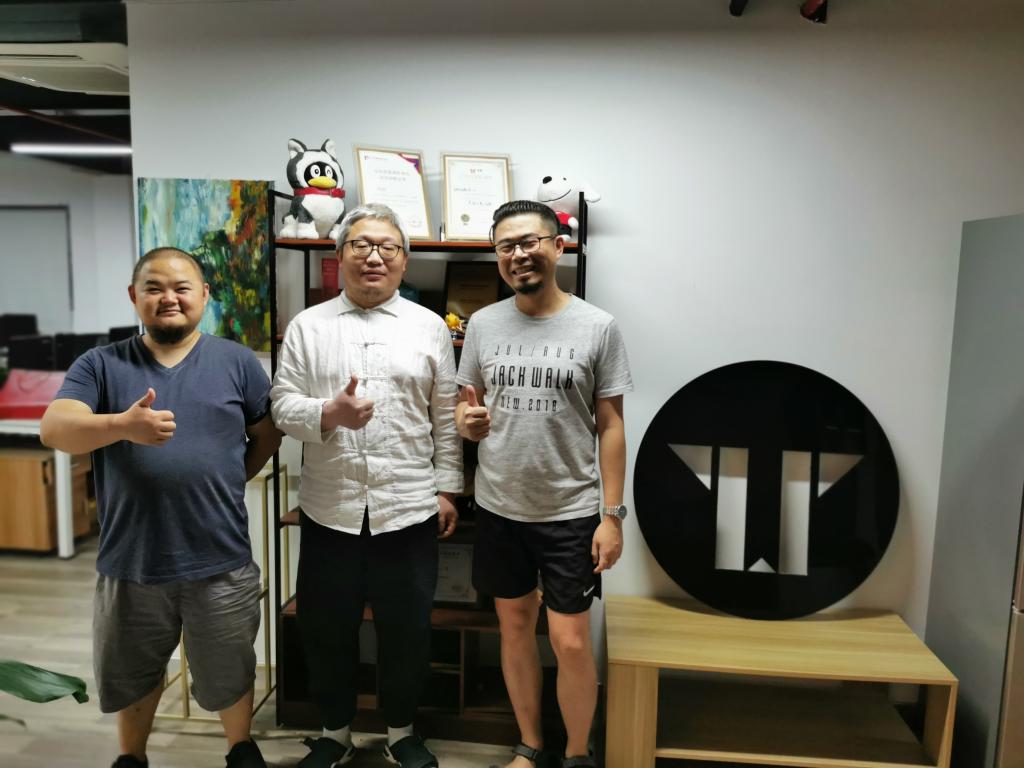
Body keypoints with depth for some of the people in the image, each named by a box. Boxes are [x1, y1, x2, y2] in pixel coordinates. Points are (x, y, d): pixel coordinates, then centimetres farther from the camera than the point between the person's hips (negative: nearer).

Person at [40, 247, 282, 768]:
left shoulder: (237, 361, -1)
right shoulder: (100, 365, -2)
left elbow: (268, 435, 7)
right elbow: (54, 430, -16)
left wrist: (223, 484, 1)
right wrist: (123, 425, -34)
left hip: (220, 562, 0)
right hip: (130, 562, 1)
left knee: (228, 677, 19)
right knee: (132, 677, 23)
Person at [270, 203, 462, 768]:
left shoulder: (430, 327, 4)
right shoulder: (308, 325, 5)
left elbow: (447, 419, 4)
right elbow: (283, 403, 0)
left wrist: (447, 489, 1)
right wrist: (328, 413, -19)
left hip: (409, 508, 0)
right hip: (330, 509, 1)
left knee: (406, 628, 11)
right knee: (326, 627, 14)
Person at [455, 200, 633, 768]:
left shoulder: (597, 327, -7)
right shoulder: (483, 324, 1)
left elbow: (610, 426, -5)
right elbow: (466, 406, 11)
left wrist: (613, 514, -8)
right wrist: (466, 422, -13)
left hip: (571, 513, -3)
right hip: (499, 510, 3)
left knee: (571, 644, 3)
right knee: (515, 628, 17)